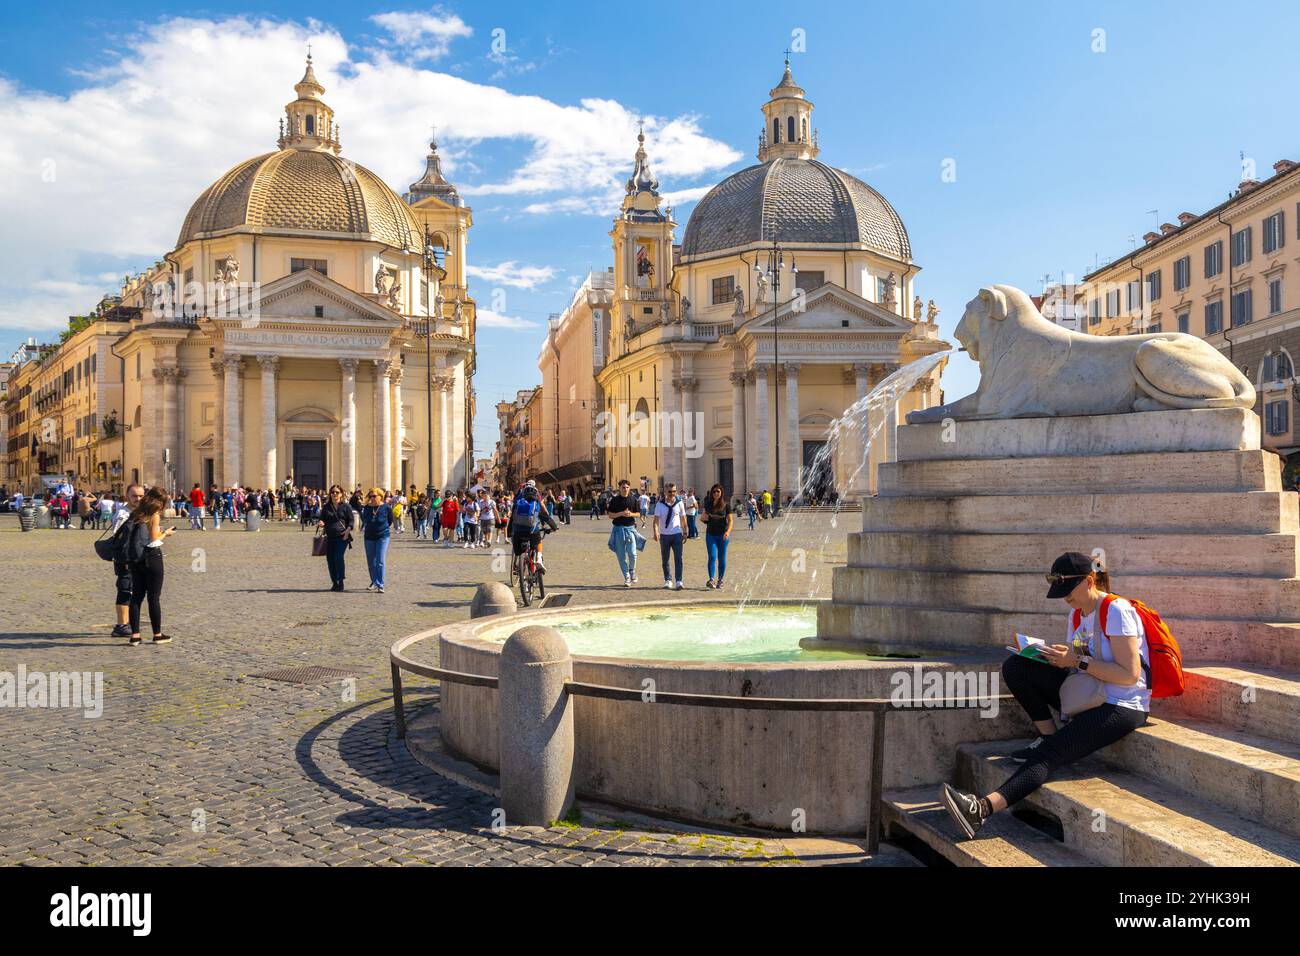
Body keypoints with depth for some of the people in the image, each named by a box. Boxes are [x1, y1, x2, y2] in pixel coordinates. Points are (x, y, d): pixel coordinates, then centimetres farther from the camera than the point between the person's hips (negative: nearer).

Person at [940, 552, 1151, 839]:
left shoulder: (1116, 611, -14)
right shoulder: (1076, 613, 11)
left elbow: (1130, 675, -19)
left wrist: (1077, 661, -20)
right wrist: (1057, 656, -7)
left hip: (1122, 706, -8)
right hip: (1086, 696, 8)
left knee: (1050, 755, -26)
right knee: (1015, 667, -7)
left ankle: (983, 808, -41)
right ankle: (1050, 736, -5)